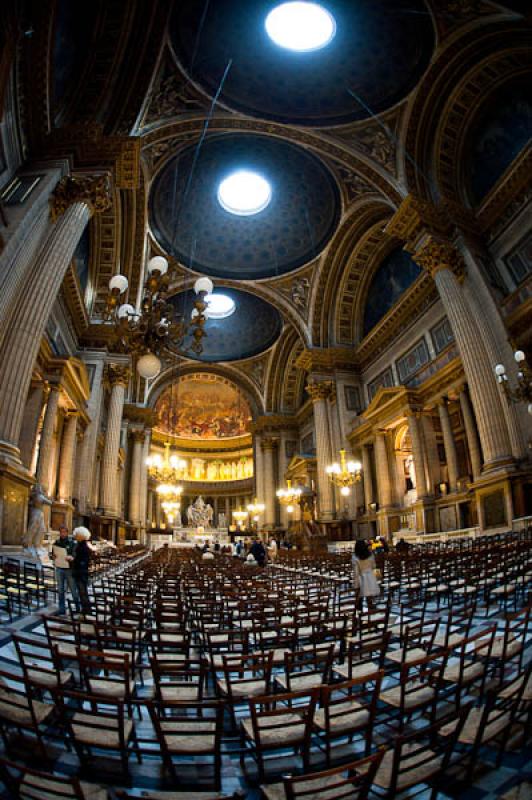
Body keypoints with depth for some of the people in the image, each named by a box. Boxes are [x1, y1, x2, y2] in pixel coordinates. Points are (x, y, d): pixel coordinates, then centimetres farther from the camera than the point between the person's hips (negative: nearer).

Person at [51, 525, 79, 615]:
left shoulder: (72, 543, -7)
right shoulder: (56, 543, 5)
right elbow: (53, 555, 12)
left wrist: (71, 558, -31)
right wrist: (53, 557, -11)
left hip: (69, 569, -3)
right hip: (59, 569, 3)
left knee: (73, 589, 5)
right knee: (60, 590, 10)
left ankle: (78, 607, 20)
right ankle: (62, 608, 22)